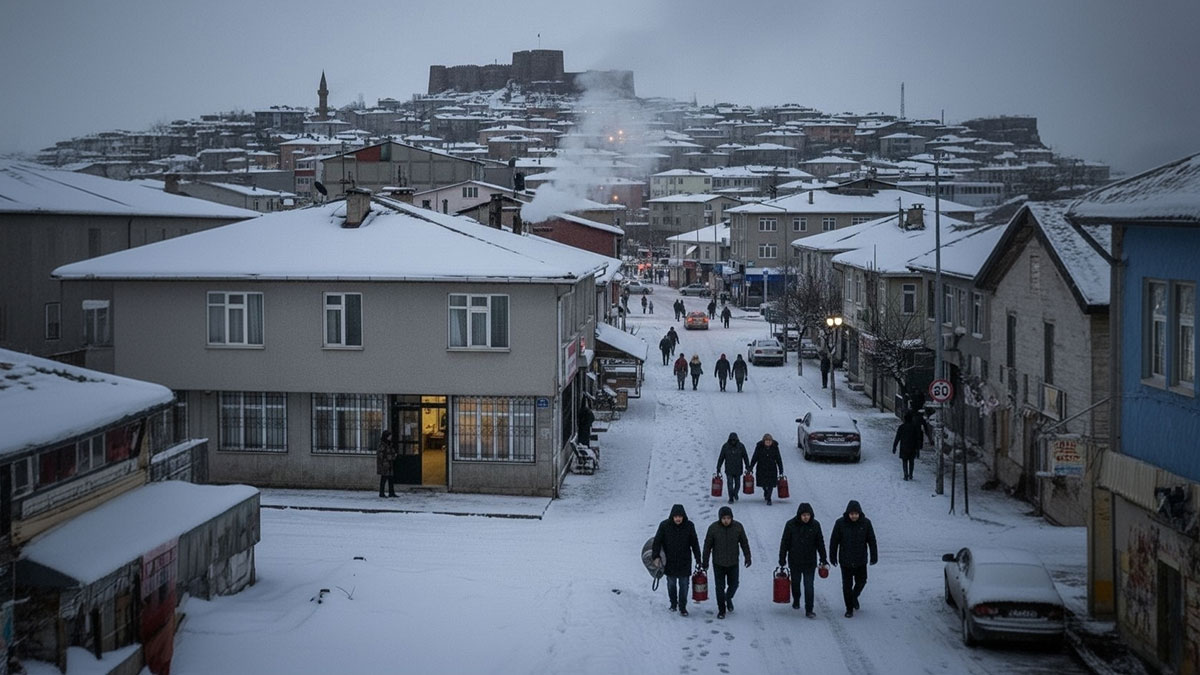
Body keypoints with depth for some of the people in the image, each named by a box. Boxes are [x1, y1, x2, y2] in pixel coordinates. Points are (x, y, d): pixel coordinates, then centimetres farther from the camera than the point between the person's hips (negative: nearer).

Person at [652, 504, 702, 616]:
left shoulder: (689, 526, -6)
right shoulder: (664, 525, -10)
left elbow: (695, 543, 3)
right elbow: (657, 541, -5)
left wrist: (698, 559, 4)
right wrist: (656, 556, -15)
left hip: (685, 561, 0)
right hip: (670, 561, 0)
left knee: (684, 584, 1)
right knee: (671, 584, 12)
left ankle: (682, 607, 12)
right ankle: (673, 604, 31)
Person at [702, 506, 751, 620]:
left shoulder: (738, 527, -9)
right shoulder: (713, 528, -12)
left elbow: (744, 543, 4)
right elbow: (707, 545, -4)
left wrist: (747, 557, 4)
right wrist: (705, 562, -1)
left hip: (733, 563, 1)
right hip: (718, 563, -1)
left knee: (733, 584, 10)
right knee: (720, 587, 3)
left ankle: (728, 598, 41)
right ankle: (721, 610, 17)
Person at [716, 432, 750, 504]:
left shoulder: (741, 446, -5)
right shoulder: (725, 446, -5)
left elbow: (745, 457, 3)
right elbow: (721, 458, 1)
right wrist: (718, 468, 1)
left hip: (738, 469, 1)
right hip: (729, 470, -1)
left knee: (737, 484, 11)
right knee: (730, 484, -7)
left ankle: (735, 493, 39)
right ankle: (731, 498, 2)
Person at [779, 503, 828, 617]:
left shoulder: (815, 525, -4)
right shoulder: (790, 525, -9)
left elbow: (820, 543, 5)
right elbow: (784, 542, -3)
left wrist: (823, 559, 6)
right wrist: (782, 559, -2)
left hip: (810, 562, 0)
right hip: (794, 561, 0)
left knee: (809, 586, -5)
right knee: (795, 583, 16)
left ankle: (809, 610, -2)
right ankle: (796, 600, 43)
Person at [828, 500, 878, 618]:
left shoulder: (866, 523, -8)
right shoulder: (840, 523, -12)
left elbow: (872, 541, 0)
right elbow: (834, 541, -4)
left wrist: (874, 557, 1)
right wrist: (833, 557, 1)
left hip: (861, 560, 1)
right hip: (845, 560, -1)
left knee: (861, 581, 12)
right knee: (847, 585, 3)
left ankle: (854, 597, 43)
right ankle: (849, 609, 16)